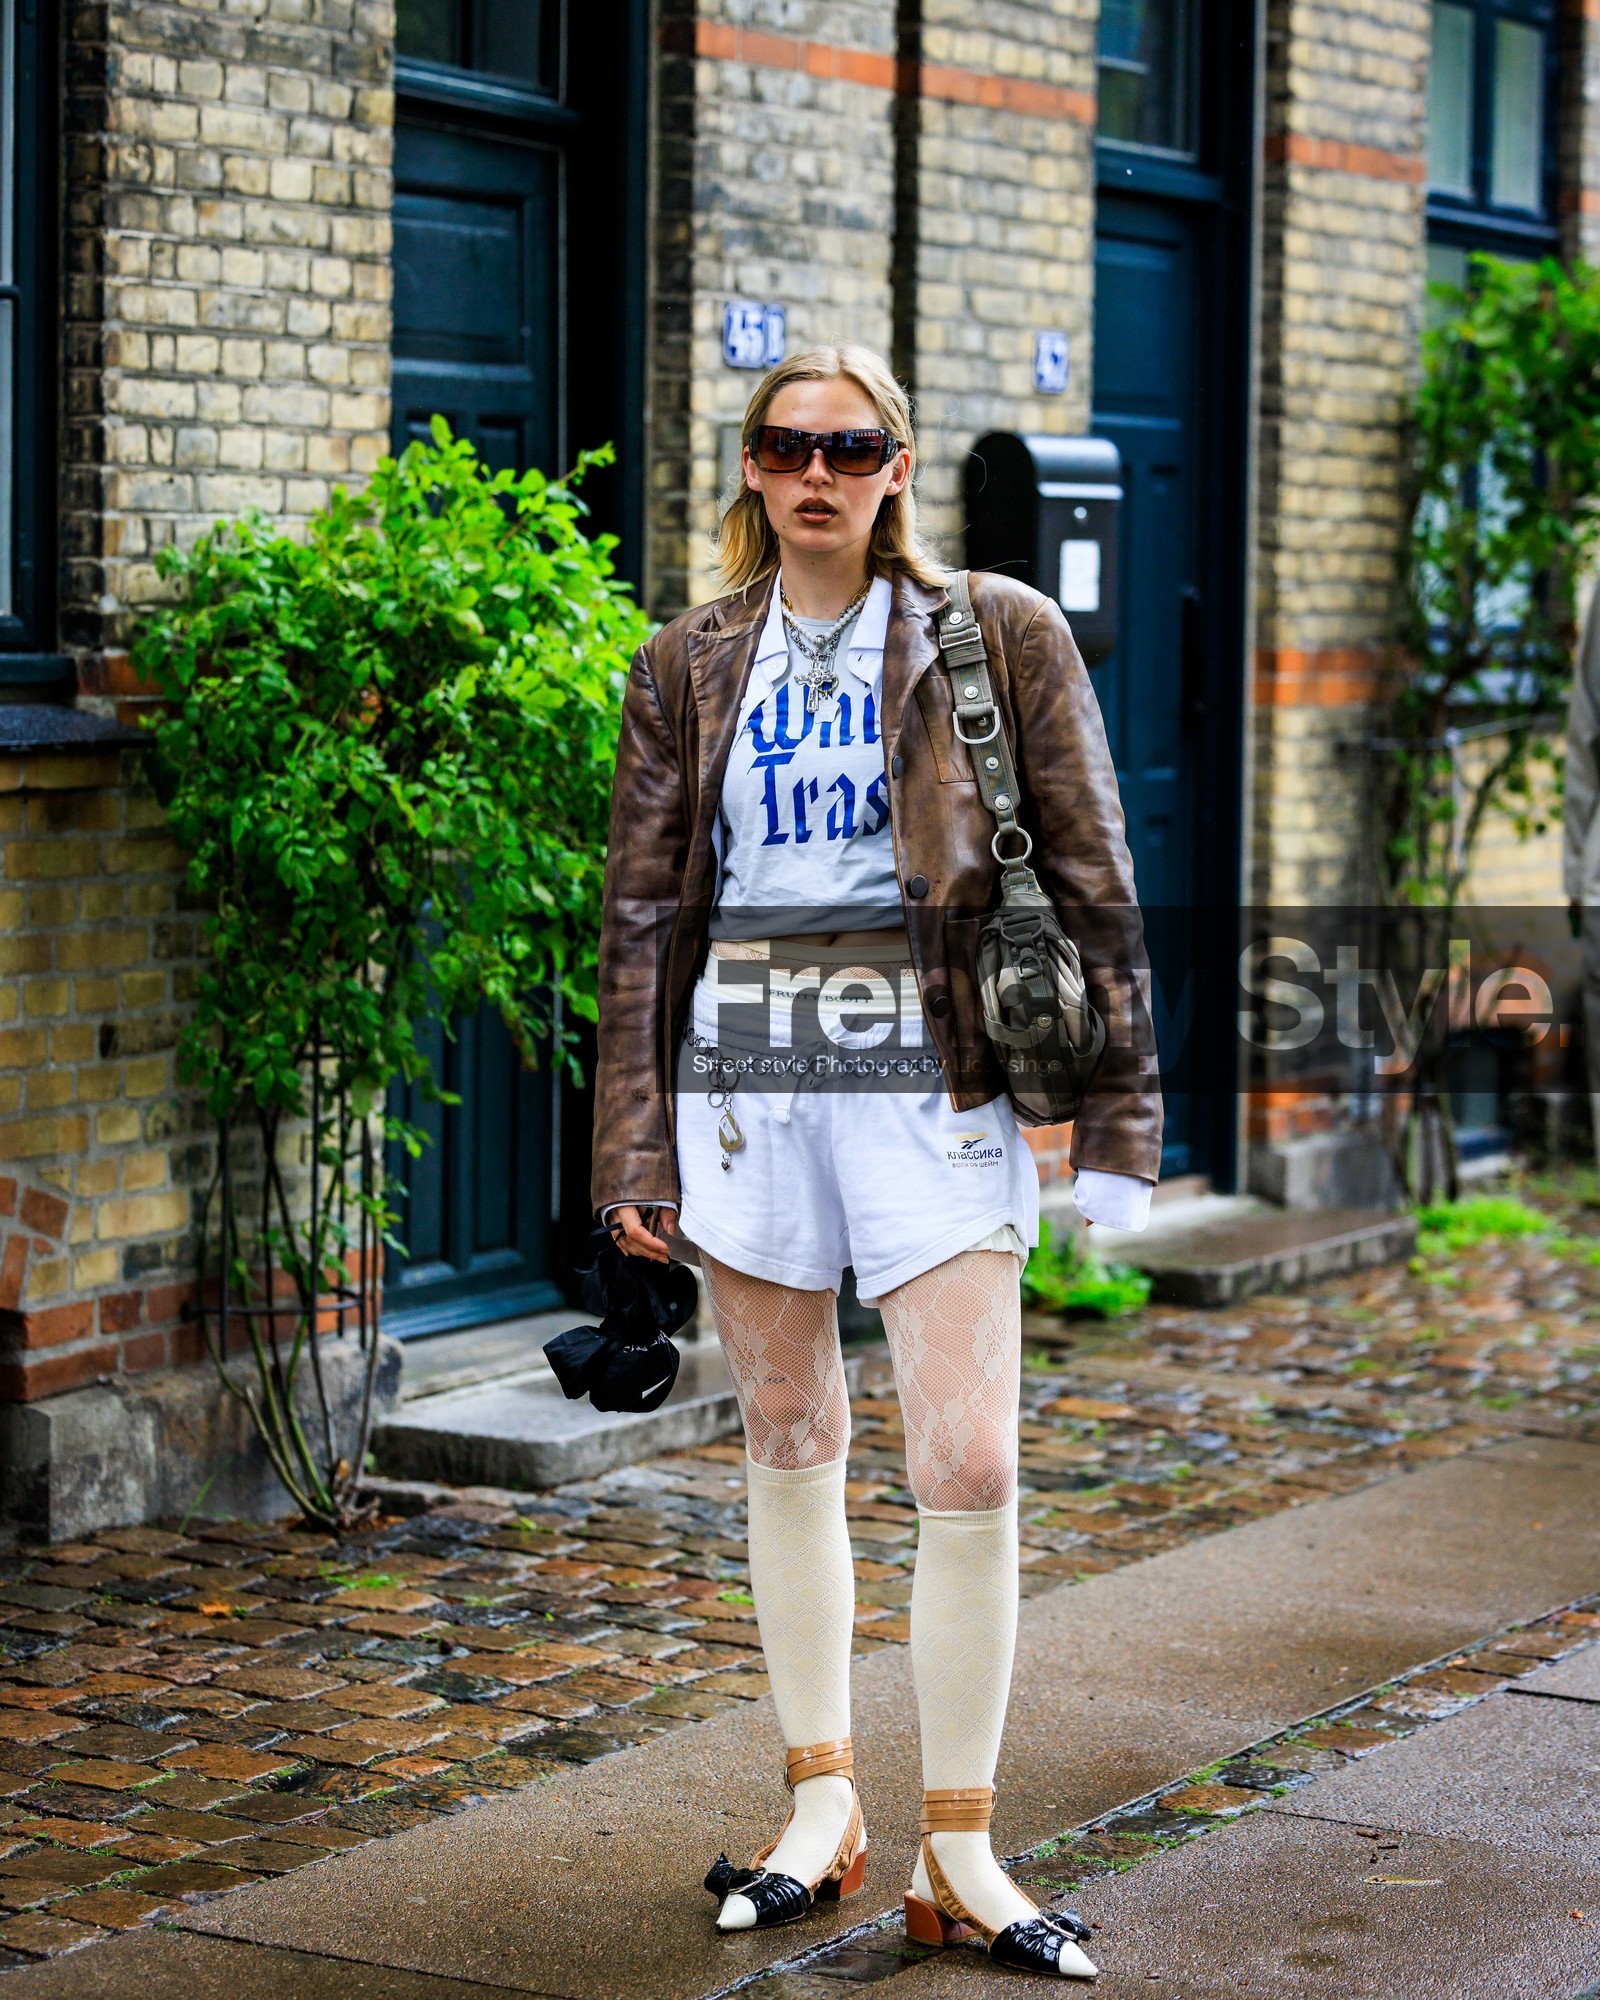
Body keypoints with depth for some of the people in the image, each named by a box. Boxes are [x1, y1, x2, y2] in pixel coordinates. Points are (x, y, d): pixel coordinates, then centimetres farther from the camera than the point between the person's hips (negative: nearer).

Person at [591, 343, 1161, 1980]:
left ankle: (957, 1857, 2)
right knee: (788, 1448, 10)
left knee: (968, 1464, -8)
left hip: (935, 1080, -2)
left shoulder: (998, 635, 2)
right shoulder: (688, 669, 9)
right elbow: (642, 912, 10)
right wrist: (634, 1147, 5)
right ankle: (821, 1803, 23)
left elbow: (1091, 880, 1)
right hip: (744, 1078, 3)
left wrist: (1114, 1120, -4)